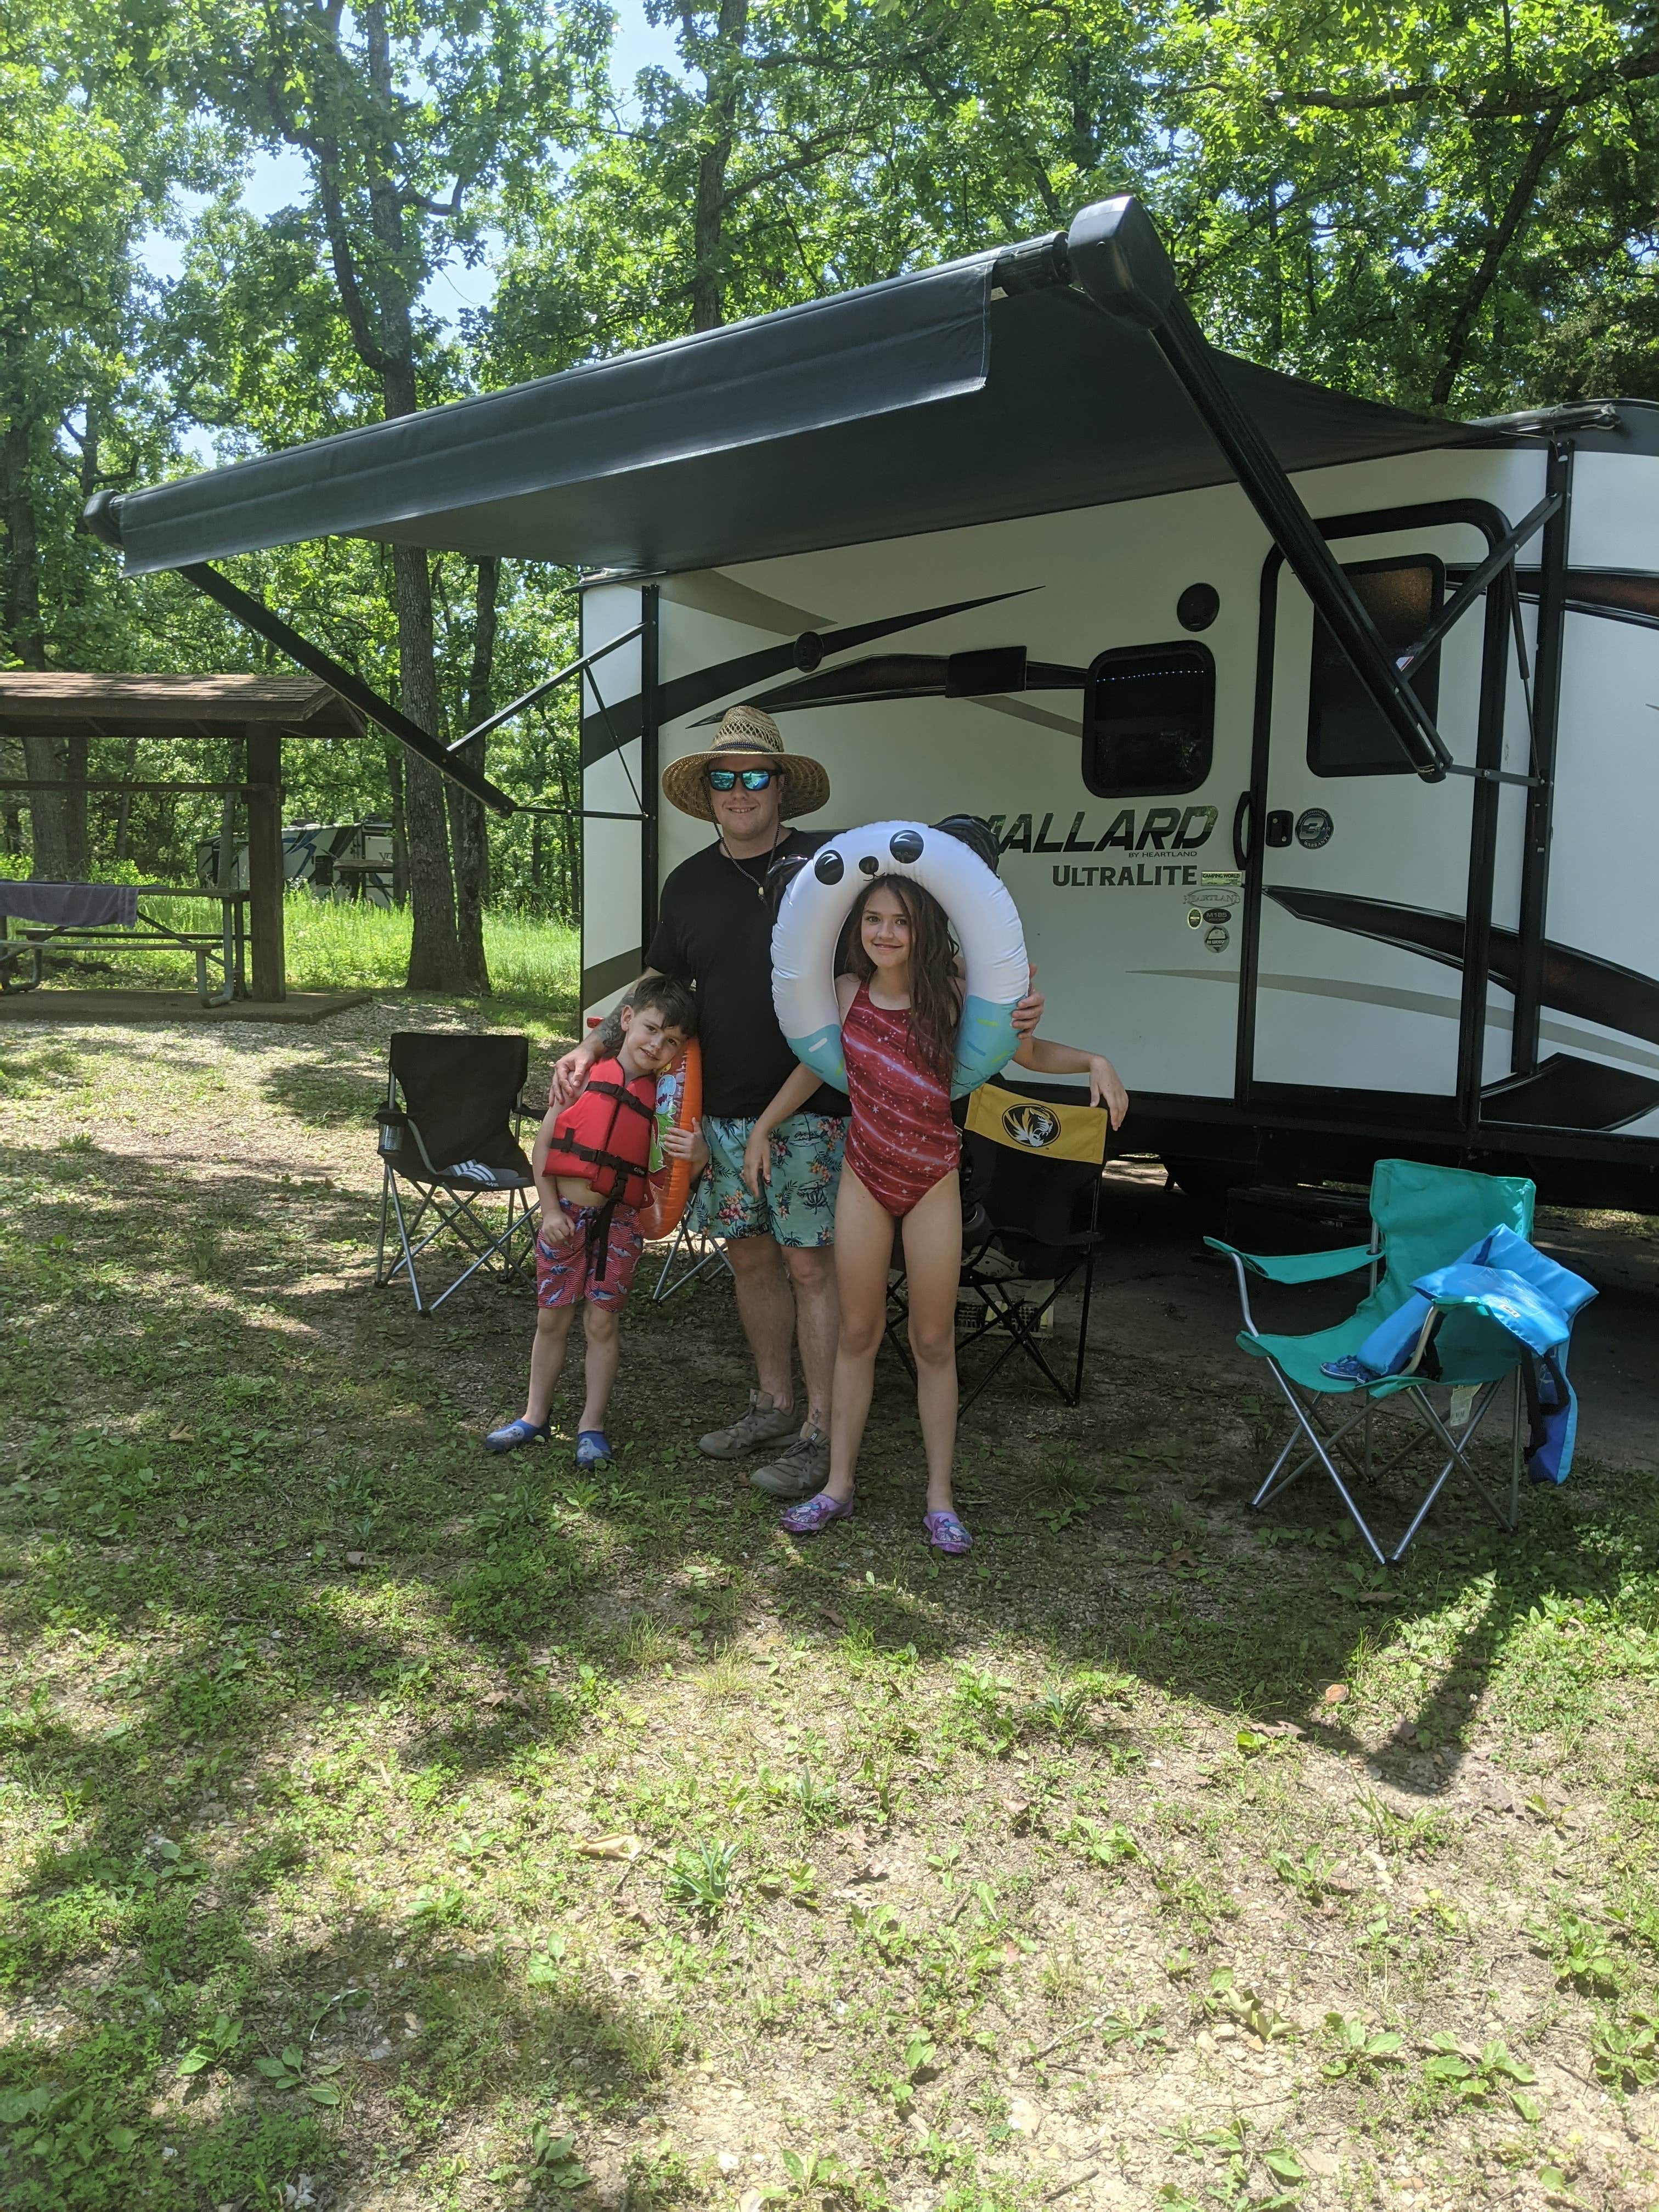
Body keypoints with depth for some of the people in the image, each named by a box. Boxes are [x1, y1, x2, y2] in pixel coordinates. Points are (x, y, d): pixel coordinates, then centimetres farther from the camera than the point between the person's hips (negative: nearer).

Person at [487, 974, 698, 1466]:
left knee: (603, 1322, 4)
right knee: (551, 1319, 11)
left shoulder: (664, 1097, -1)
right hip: (564, 1216, 0)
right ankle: (536, 1415, 28)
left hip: (618, 1222, 0)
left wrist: (692, 1156, -21)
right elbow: (543, 1144, 0)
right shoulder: (584, 1074, -3)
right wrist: (550, 1209, -6)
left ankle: (592, 1425, 18)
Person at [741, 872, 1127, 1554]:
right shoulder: (847, 993, -4)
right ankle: (838, 1485, 21)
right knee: (858, 1333, 10)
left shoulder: (951, 995, -11)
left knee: (933, 1342, 6)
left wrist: (1094, 1061, -22)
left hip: (932, 1181, -2)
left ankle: (940, 1498, 17)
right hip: (865, 1177, 2)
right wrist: (761, 1128, 14)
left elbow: (1028, 1055, -4)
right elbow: (814, 1064, 13)